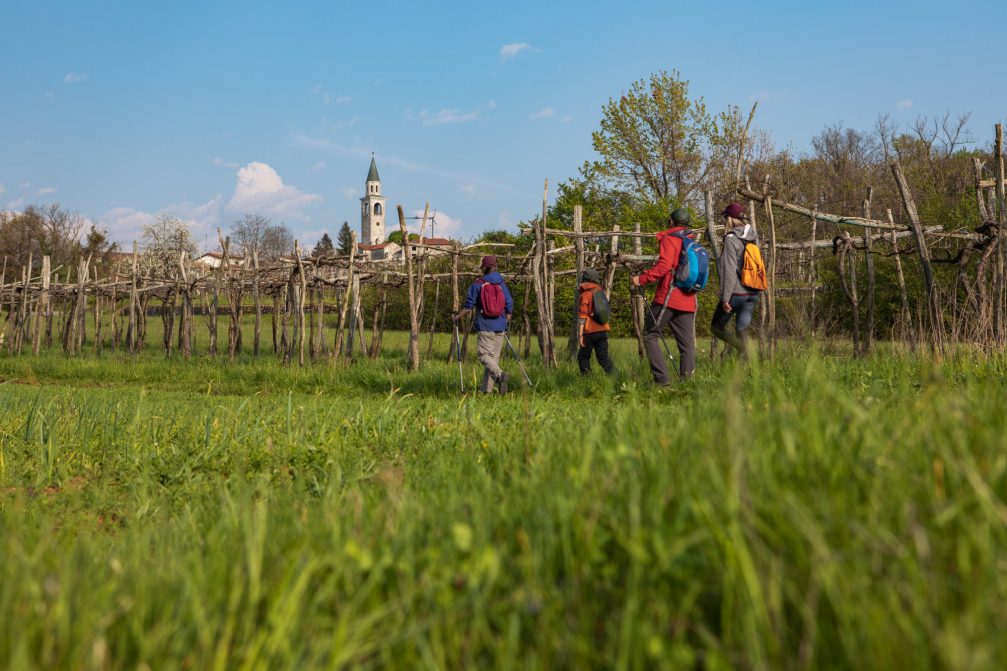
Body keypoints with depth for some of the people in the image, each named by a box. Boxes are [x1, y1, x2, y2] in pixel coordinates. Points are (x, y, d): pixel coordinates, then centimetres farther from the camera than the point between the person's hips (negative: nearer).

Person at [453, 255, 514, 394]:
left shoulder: (477, 285, -5)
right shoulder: (502, 285, 7)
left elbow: (468, 307, -4)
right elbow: (509, 307, 8)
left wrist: (457, 317, 12)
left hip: (485, 327, -4)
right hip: (500, 328, 4)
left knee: (485, 356, -3)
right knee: (494, 357, 9)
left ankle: (500, 374, -29)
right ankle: (486, 388, 12)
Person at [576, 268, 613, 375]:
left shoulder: (585, 295, -7)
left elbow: (582, 316, -13)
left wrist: (580, 334, -12)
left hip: (590, 332, -6)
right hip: (603, 330, 6)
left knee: (583, 357, 7)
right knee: (603, 357, 7)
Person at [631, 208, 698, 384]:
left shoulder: (669, 240, -5)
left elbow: (664, 265, -18)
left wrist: (642, 279, -16)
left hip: (668, 298, -6)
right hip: (688, 301, 6)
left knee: (649, 336, 2)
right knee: (687, 343, 5)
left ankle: (662, 378, -9)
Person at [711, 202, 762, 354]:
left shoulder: (731, 239, -14)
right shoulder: (753, 237, 8)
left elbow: (729, 270, -17)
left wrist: (725, 297, -16)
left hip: (736, 293, -7)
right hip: (753, 293, 7)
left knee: (716, 327, 7)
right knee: (742, 330, 12)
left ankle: (743, 348, -15)